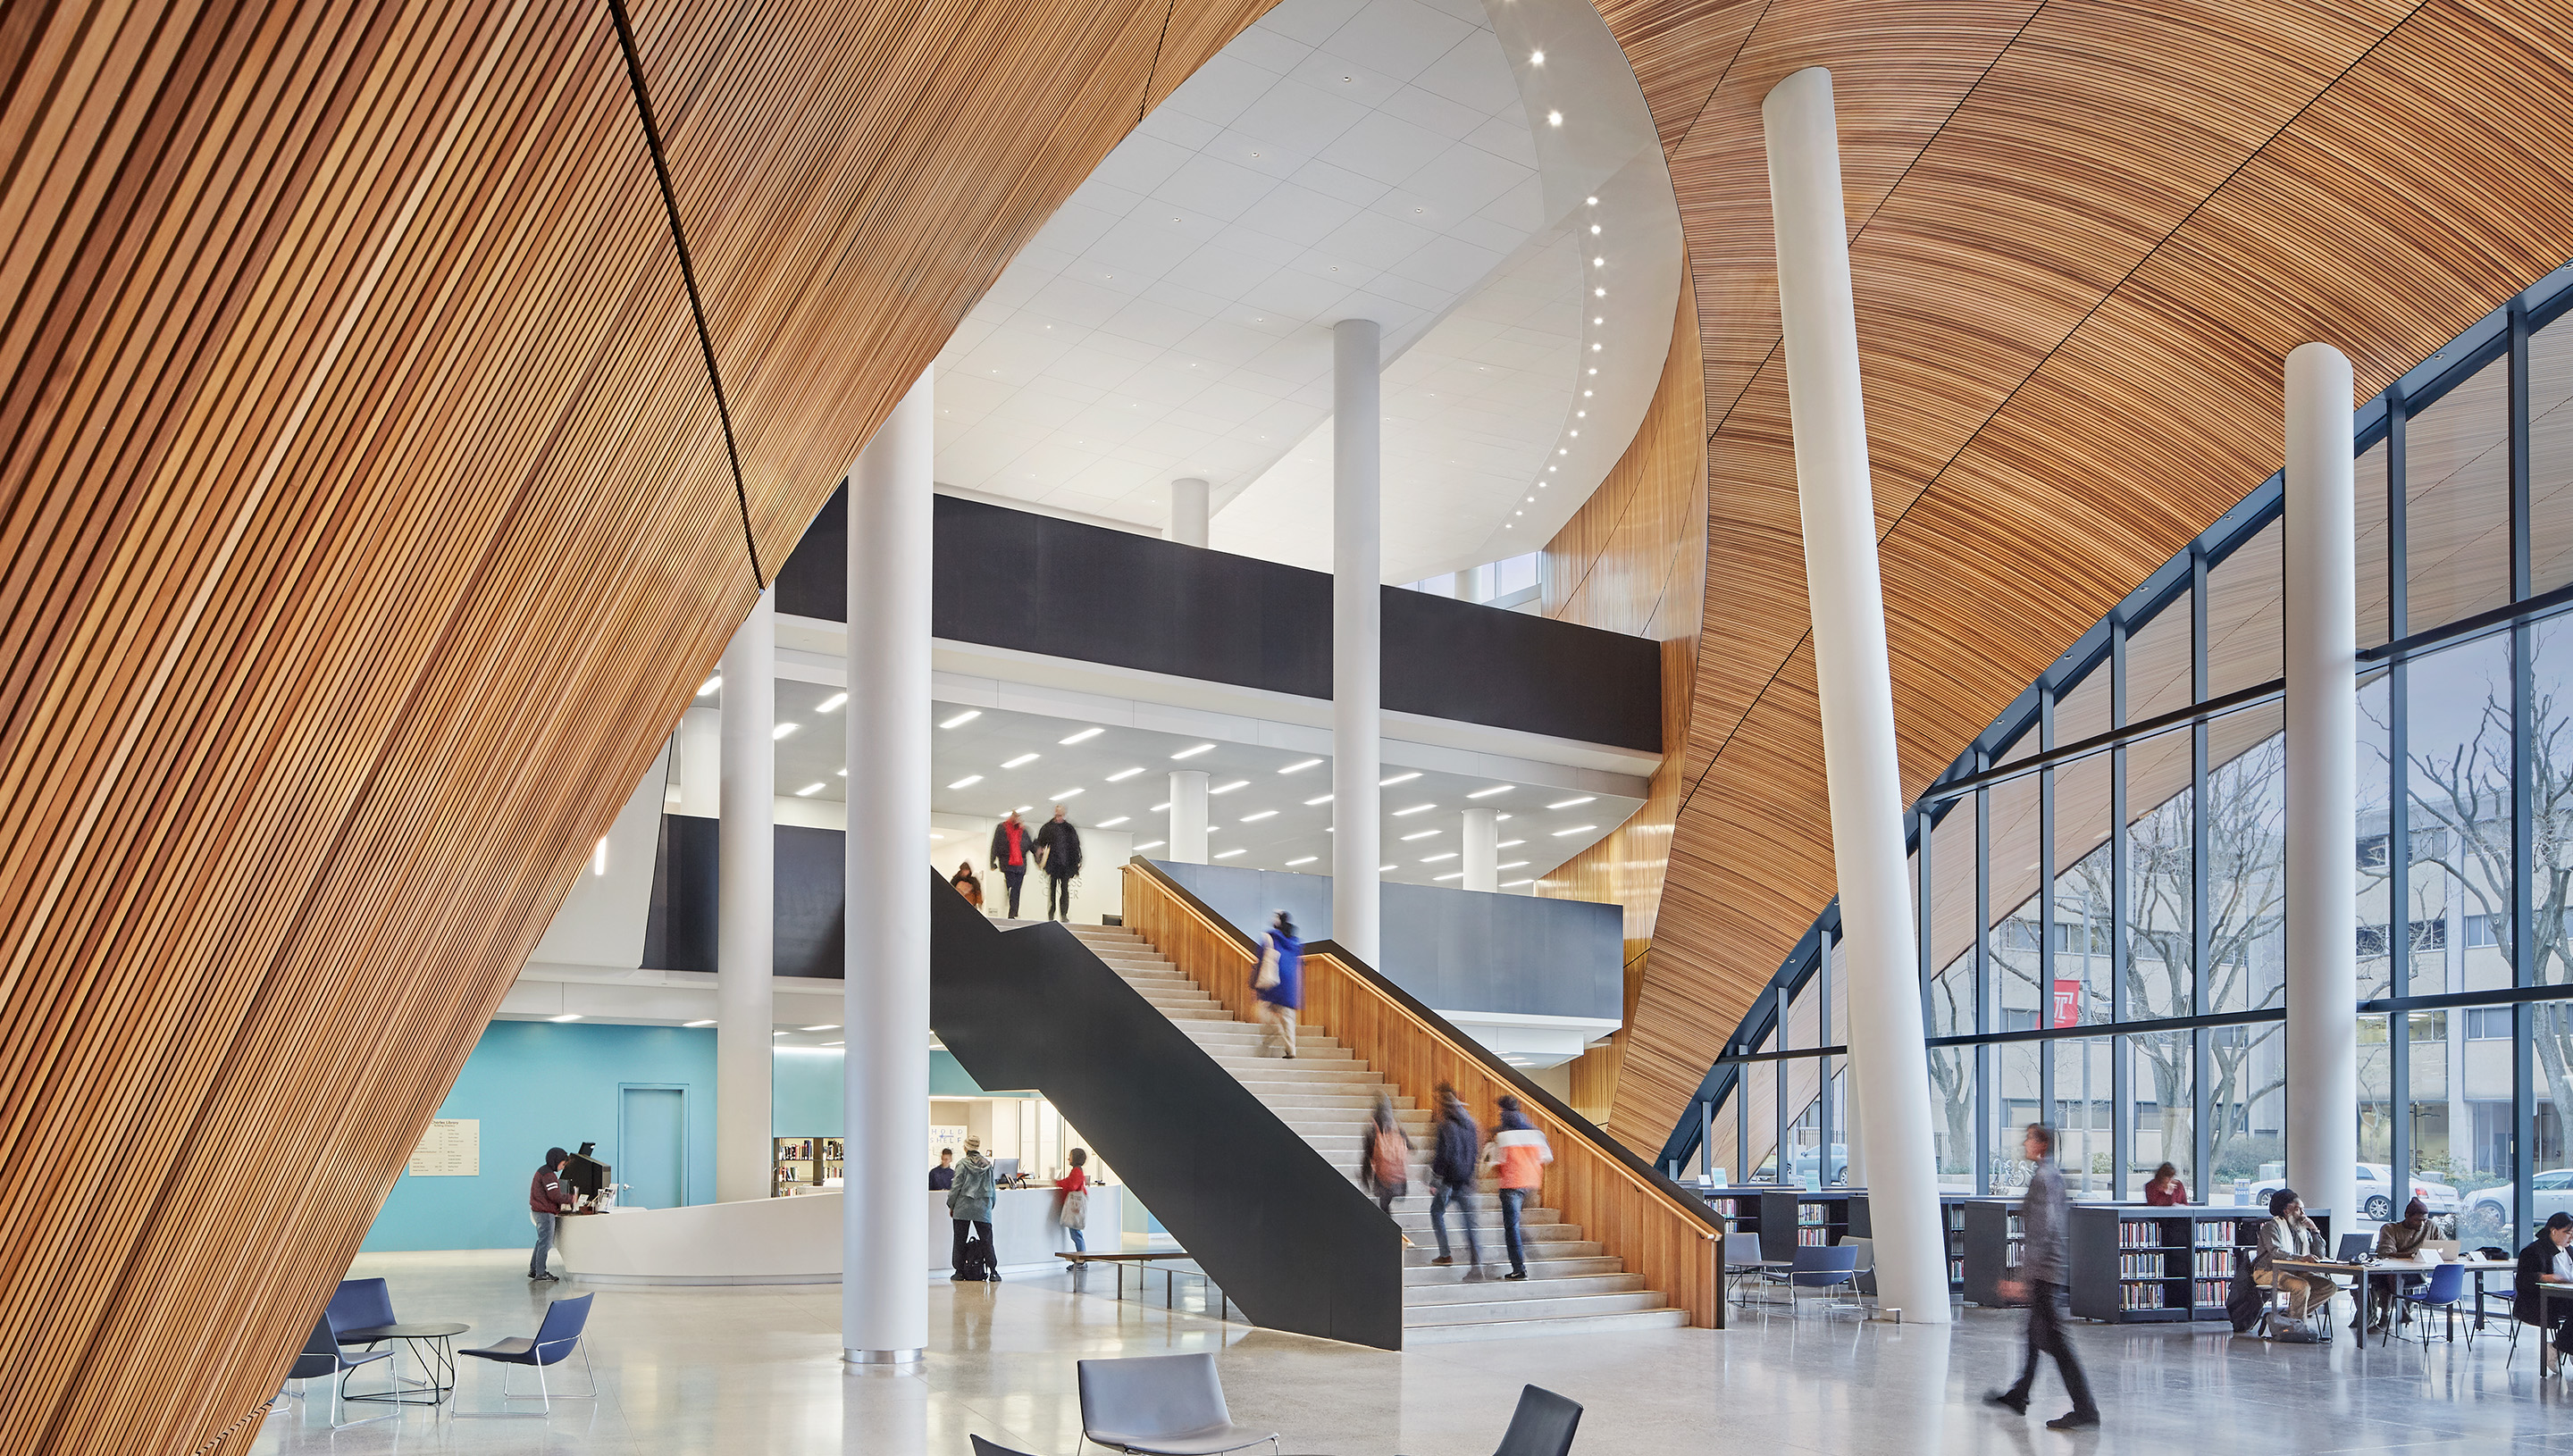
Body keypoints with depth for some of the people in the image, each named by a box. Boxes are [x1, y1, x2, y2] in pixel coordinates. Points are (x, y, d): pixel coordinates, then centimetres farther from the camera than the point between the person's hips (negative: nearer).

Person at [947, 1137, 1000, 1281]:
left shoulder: (962, 1165, -5)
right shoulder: (988, 1165, 5)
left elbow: (956, 1187, -5)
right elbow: (992, 1188, 10)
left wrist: (951, 1205, 6)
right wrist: (990, 1205, 20)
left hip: (963, 1207, -3)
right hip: (983, 1208, 3)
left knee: (960, 1240, 6)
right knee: (986, 1239, 4)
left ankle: (959, 1271, 7)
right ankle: (993, 1272, 0)